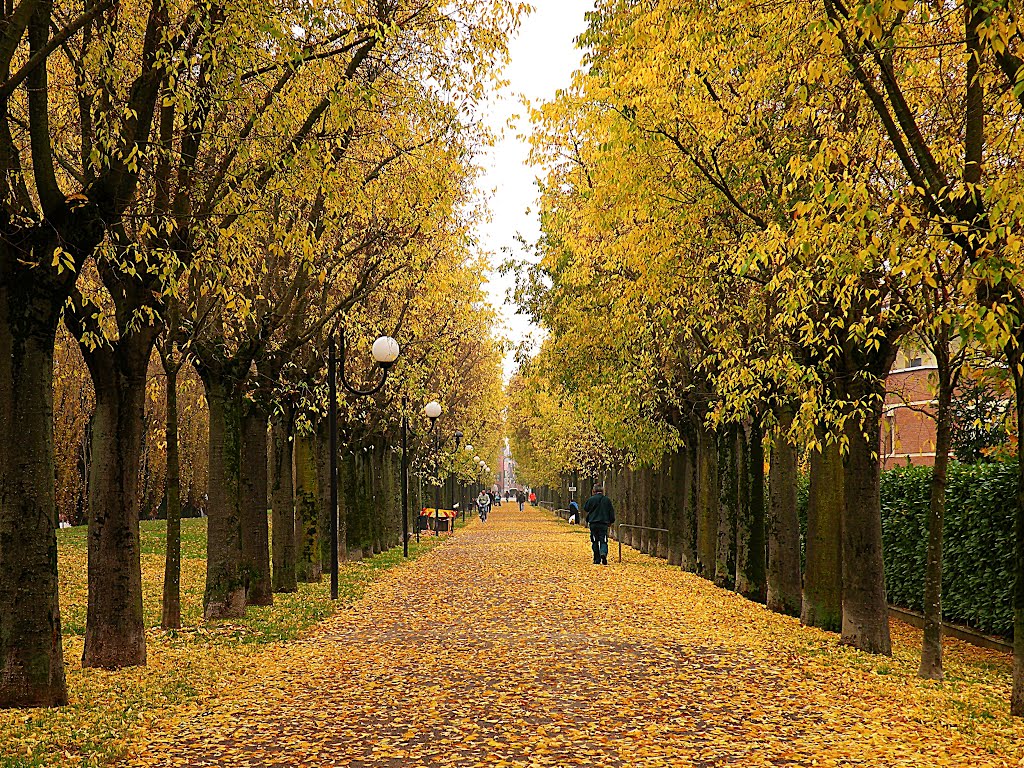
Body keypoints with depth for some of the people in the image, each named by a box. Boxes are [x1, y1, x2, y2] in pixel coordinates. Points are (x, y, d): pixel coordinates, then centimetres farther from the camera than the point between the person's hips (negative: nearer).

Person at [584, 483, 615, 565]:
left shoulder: (591, 499, -4)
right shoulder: (607, 500, 1)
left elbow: (585, 508, 7)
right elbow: (611, 512, 7)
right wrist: (611, 521, 19)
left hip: (593, 523, 0)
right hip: (604, 524, 0)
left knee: (595, 542, 8)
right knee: (603, 541, 2)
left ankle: (597, 560, 8)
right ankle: (603, 553, -28)